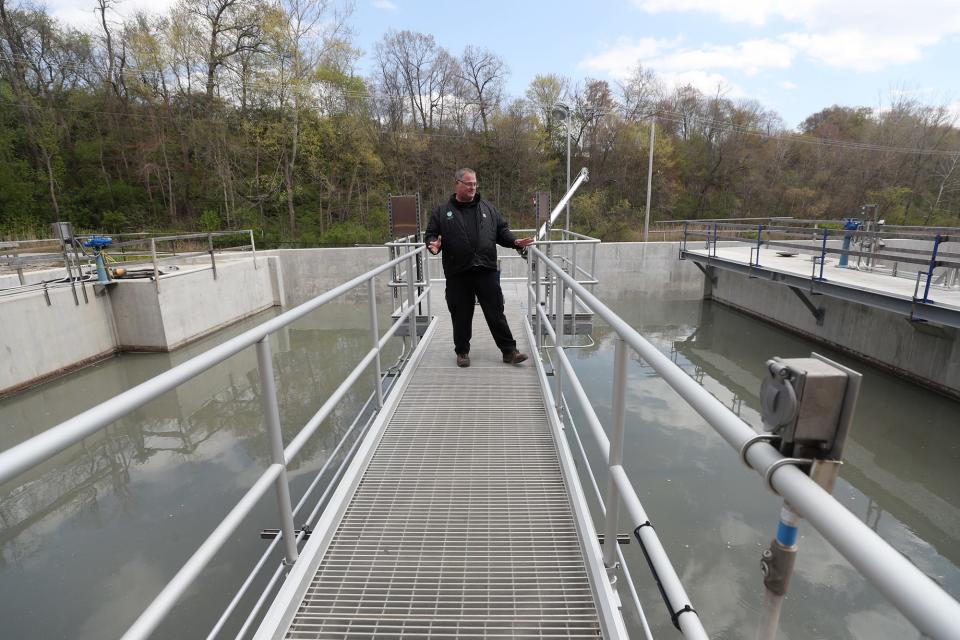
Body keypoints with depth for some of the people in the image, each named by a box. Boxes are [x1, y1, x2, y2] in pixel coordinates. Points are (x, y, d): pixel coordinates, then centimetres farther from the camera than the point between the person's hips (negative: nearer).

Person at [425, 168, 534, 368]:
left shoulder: (488, 208, 13)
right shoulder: (442, 211, 8)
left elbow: (502, 231, 15)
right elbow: (431, 234, 7)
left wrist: (515, 242, -2)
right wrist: (433, 244, -15)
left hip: (487, 271, 1)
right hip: (457, 275, -1)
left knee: (496, 313, 4)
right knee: (461, 315, 8)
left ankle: (509, 351, 12)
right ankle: (462, 351, 25)